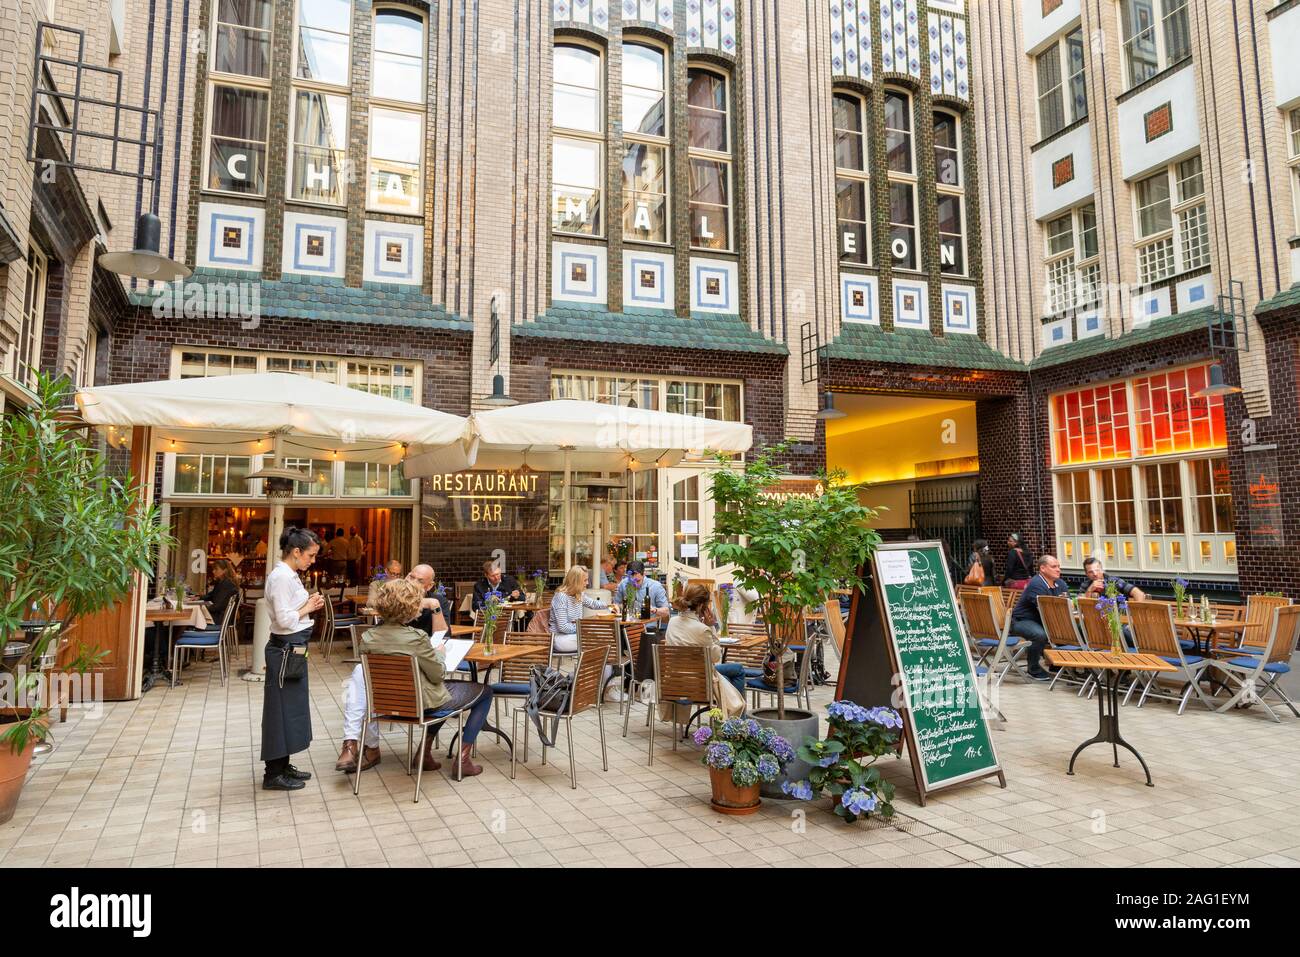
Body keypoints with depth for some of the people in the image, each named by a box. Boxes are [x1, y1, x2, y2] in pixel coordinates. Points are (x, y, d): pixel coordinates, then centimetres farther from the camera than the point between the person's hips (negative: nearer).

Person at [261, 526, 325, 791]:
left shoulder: (289, 575, 12)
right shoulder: (281, 576, -19)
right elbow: (284, 619, -24)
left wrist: (309, 605, 4)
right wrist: (307, 609, -10)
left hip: (293, 648, 10)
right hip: (285, 649, -10)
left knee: (290, 707, 16)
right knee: (282, 707, -1)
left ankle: (282, 766, 27)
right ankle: (274, 774, 10)